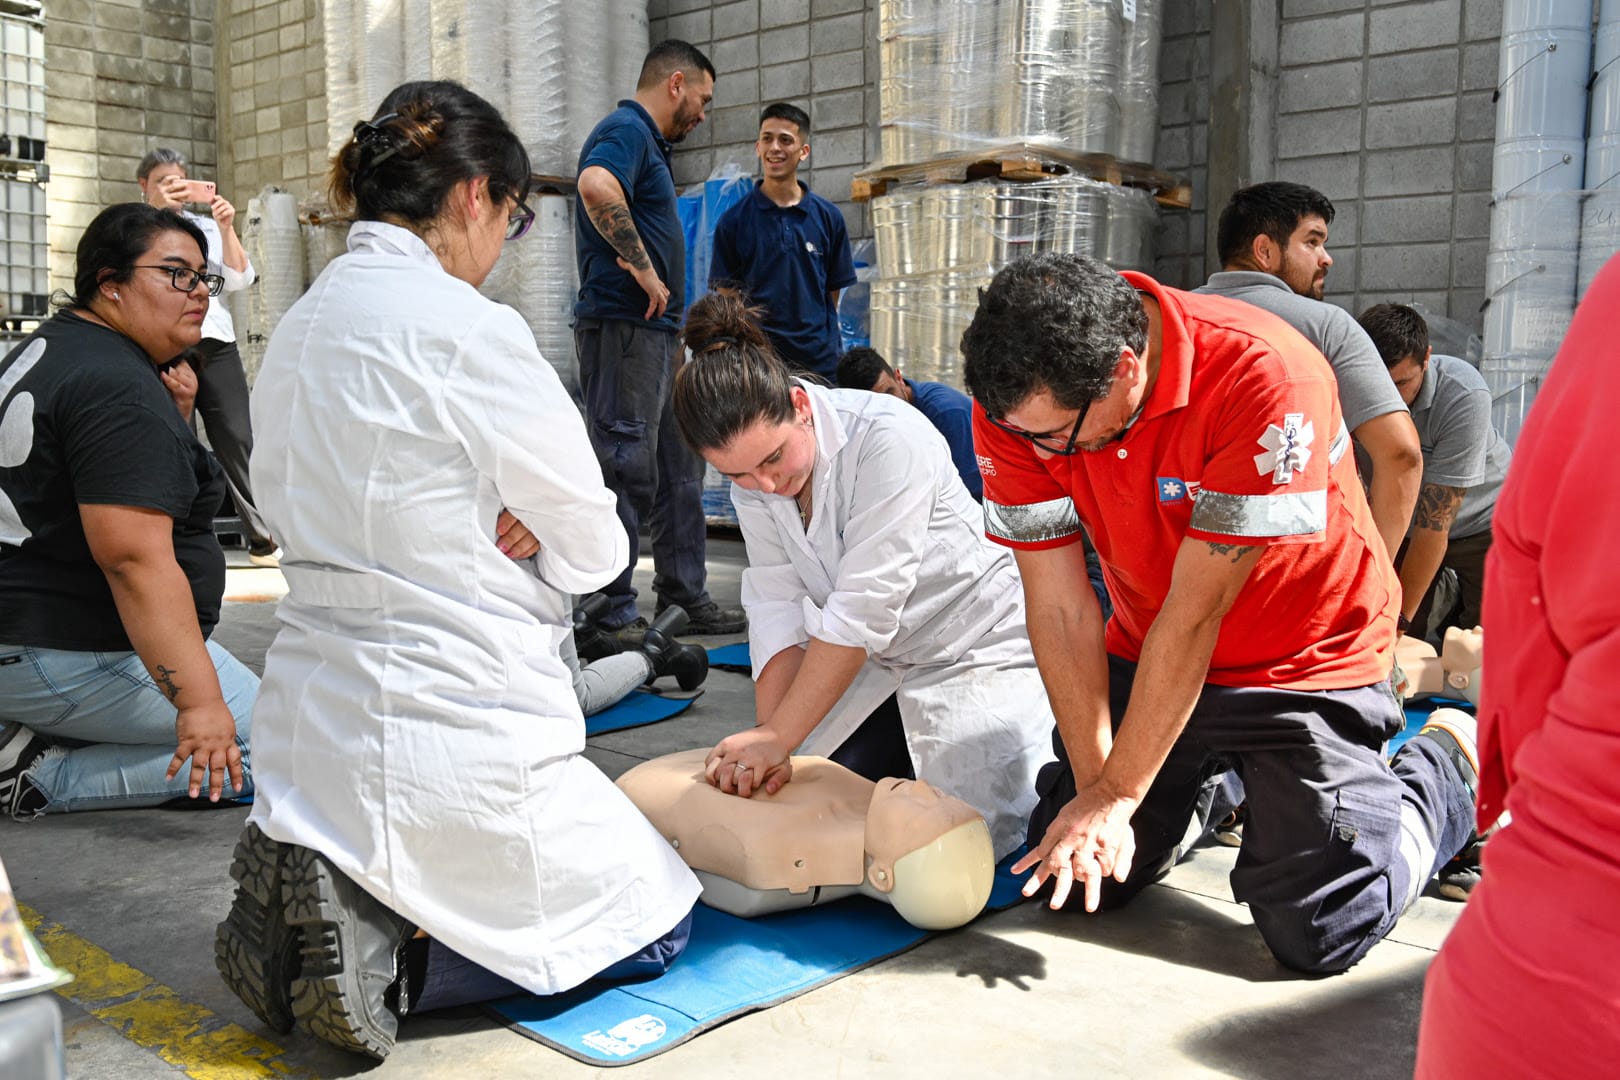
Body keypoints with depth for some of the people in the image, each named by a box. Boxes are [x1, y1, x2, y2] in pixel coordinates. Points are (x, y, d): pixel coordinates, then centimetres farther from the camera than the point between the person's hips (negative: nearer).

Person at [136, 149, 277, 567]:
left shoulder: (206, 225, 18)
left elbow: (239, 279, 8)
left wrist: (226, 228, -4)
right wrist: (155, 212, -12)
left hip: (216, 342, 2)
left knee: (237, 439, -5)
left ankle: (263, 540, -2)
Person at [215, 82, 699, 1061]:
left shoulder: (300, 328, 8)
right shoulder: (467, 329, -18)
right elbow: (596, 548, -11)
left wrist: (496, 537, 1)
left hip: (315, 718, 9)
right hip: (452, 723, -9)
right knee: (657, 925, 11)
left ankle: (311, 895, 8)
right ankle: (387, 958, -6)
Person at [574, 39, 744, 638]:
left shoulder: (648, 142, 23)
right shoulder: (626, 131, -9)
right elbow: (596, 186, -31)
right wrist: (644, 268, -24)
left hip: (655, 331, 11)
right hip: (622, 325, -11)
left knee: (680, 469, 14)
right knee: (626, 470, -7)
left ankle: (685, 595, 23)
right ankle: (613, 615, 1)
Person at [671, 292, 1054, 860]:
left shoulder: (890, 440, -30)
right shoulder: (750, 464, -9)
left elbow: (862, 614, -31)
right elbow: (776, 607, -11)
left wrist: (777, 738, -28)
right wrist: (768, 739, -22)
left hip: (979, 653, -6)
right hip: (879, 661, 6)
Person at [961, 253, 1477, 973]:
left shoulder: (1265, 379, -32)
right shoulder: (1017, 401, -18)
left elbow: (1195, 613, -28)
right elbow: (1059, 607, -14)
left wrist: (1116, 794, -22)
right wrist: (1092, 783, -17)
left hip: (1300, 661, -4)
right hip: (1147, 658, 5)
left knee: (1318, 932, -9)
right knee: (1072, 878, 3)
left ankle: (1443, 763, 18)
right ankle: (1208, 776, 31)